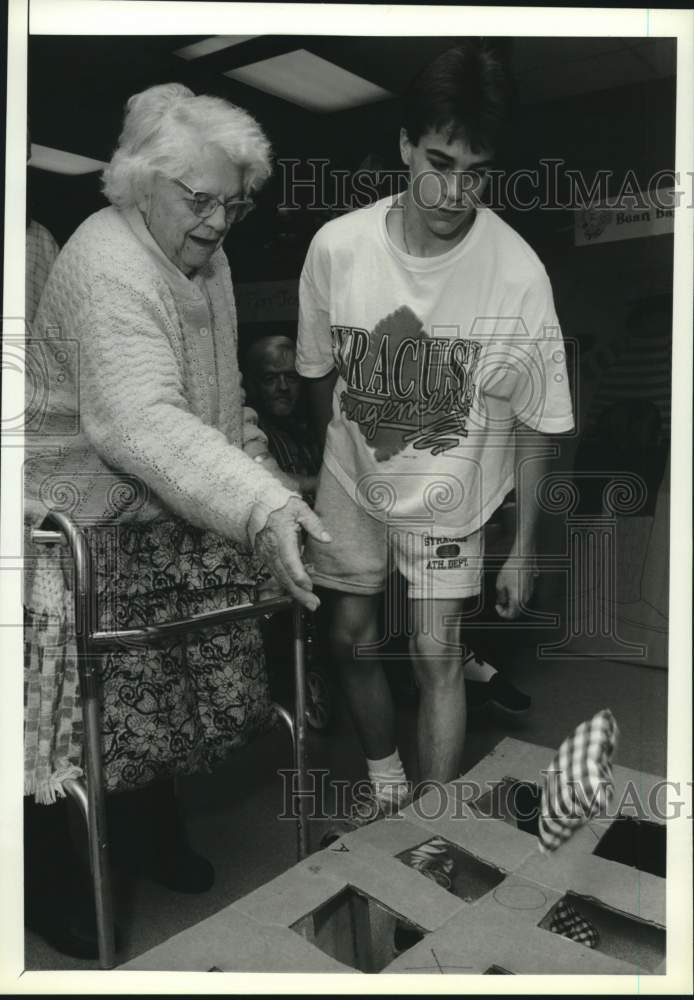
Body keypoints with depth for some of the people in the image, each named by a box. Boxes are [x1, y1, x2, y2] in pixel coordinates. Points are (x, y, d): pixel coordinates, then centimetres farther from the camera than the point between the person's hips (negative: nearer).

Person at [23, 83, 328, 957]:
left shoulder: (204, 259, 8)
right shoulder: (105, 266, -23)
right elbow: (137, 422, -38)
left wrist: (267, 479, 8)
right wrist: (260, 506, -48)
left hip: (174, 525, 8)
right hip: (84, 534, -8)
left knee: (173, 687, 15)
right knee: (79, 716, 1)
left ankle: (152, 834, 39)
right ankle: (45, 877, 27)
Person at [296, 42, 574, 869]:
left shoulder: (517, 274, -23)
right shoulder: (337, 246, -18)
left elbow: (532, 423, -12)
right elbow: (320, 373, 0)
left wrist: (524, 548, -7)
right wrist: (337, 457, 12)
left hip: (449, 493, -2)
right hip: (353, 481, 3)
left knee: (436, 656, -3)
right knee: (352, 640, 11)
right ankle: (386, 781, 38)